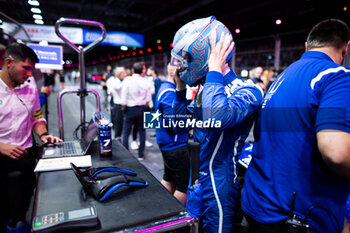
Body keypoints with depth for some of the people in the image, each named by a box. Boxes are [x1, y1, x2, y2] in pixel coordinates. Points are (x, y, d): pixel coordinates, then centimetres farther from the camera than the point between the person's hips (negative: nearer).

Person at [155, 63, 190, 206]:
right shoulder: (169, 92, -20)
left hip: (168, 144, 11)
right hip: (175, 145, -11)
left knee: (168, 178, 22)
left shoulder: (167, 88, 14)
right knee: (184, 185, -1)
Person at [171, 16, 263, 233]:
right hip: (197, 182, 8)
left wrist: (214, 69, -29)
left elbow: (215, 118, -41)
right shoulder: (207, 89, 4)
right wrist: (180, 89, 2)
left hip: (217, 189, -8)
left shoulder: (246, 90, -19)